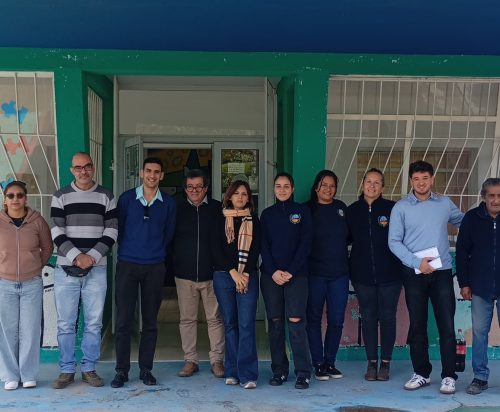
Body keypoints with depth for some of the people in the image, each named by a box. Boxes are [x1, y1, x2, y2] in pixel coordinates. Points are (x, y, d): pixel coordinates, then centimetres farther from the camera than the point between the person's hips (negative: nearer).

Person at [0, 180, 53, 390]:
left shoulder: (37, 221, -3)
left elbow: (47, 248, 10)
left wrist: (37, 267, 5)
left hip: (32, 284, 0)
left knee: (30, 331, 3)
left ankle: (29, 375, 15)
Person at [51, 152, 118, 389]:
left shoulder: (106, 197, 6)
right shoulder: (61, 196, 5)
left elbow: (111, 231, 1)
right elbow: (57, 232, -2)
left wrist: (92, 256, -11)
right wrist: (76, 256, -14)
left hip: (96, 269, 0)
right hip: (66, 269, 0)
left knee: (94, 323, 5)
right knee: (65, 323, 4)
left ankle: (89, 369, 16)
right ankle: (67, 370, 15)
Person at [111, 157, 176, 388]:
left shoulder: (168, 203, 5)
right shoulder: (127, 198, 1)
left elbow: (169, 234, 12)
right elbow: (119, 229, 6)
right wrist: (128, 250, 9)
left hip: (155, 267, 1)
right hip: (127, 265, -1)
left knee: (150, 321, 6)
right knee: (123, 319, -2)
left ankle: (146, 369, 16)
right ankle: (122, 370, 7)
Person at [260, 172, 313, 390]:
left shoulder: (302, 211, 5)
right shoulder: (267, 214, 12)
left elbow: (305, 244, -2)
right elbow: (264, 246, 6)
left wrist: (290, 272, -10)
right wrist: (274, 271, -8)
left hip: (296, 274, -2)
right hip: (271, 275, 3)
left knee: (296, 322, -9)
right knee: (275, 322, 3)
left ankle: (303, 372, -2)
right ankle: (279, 370, 12)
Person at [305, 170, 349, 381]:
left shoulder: (341, 207, 10)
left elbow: (349, 235, 15)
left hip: (339, 273, 3)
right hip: (315, 273, -3)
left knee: (336, 320, 6)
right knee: (314, 319, 4)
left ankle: (330, 362, 19)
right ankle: (318, 363, 14)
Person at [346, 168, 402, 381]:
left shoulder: (392, 208, -4)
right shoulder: (352, 210, 4)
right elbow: (347, 238, 10)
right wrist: (350, 267, 1)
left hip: (389, 274, -2)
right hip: (362, 274, 2)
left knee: (387, 317, 6)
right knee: (368, 317, 8)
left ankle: (385, 363, 17)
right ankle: (372, 362, 19)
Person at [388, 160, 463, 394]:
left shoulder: (445, 204, 6)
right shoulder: (401, 207, 0)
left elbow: (464, 222, 23)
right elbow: (394, 242, -4)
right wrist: (417, 262, -13)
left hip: (442, 272, 1)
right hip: (414, 274, 0)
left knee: (447, 326, -2)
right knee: (417, 326, 8)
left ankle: (449, 376, 8)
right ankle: (421, 373, 20)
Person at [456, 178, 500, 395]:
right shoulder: (472, 218, -2)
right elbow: (462, 253, 3)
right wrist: (464, 283, 1)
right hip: (480, 287, 1)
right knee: (479, 331, 7)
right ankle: (480, 377, 17)